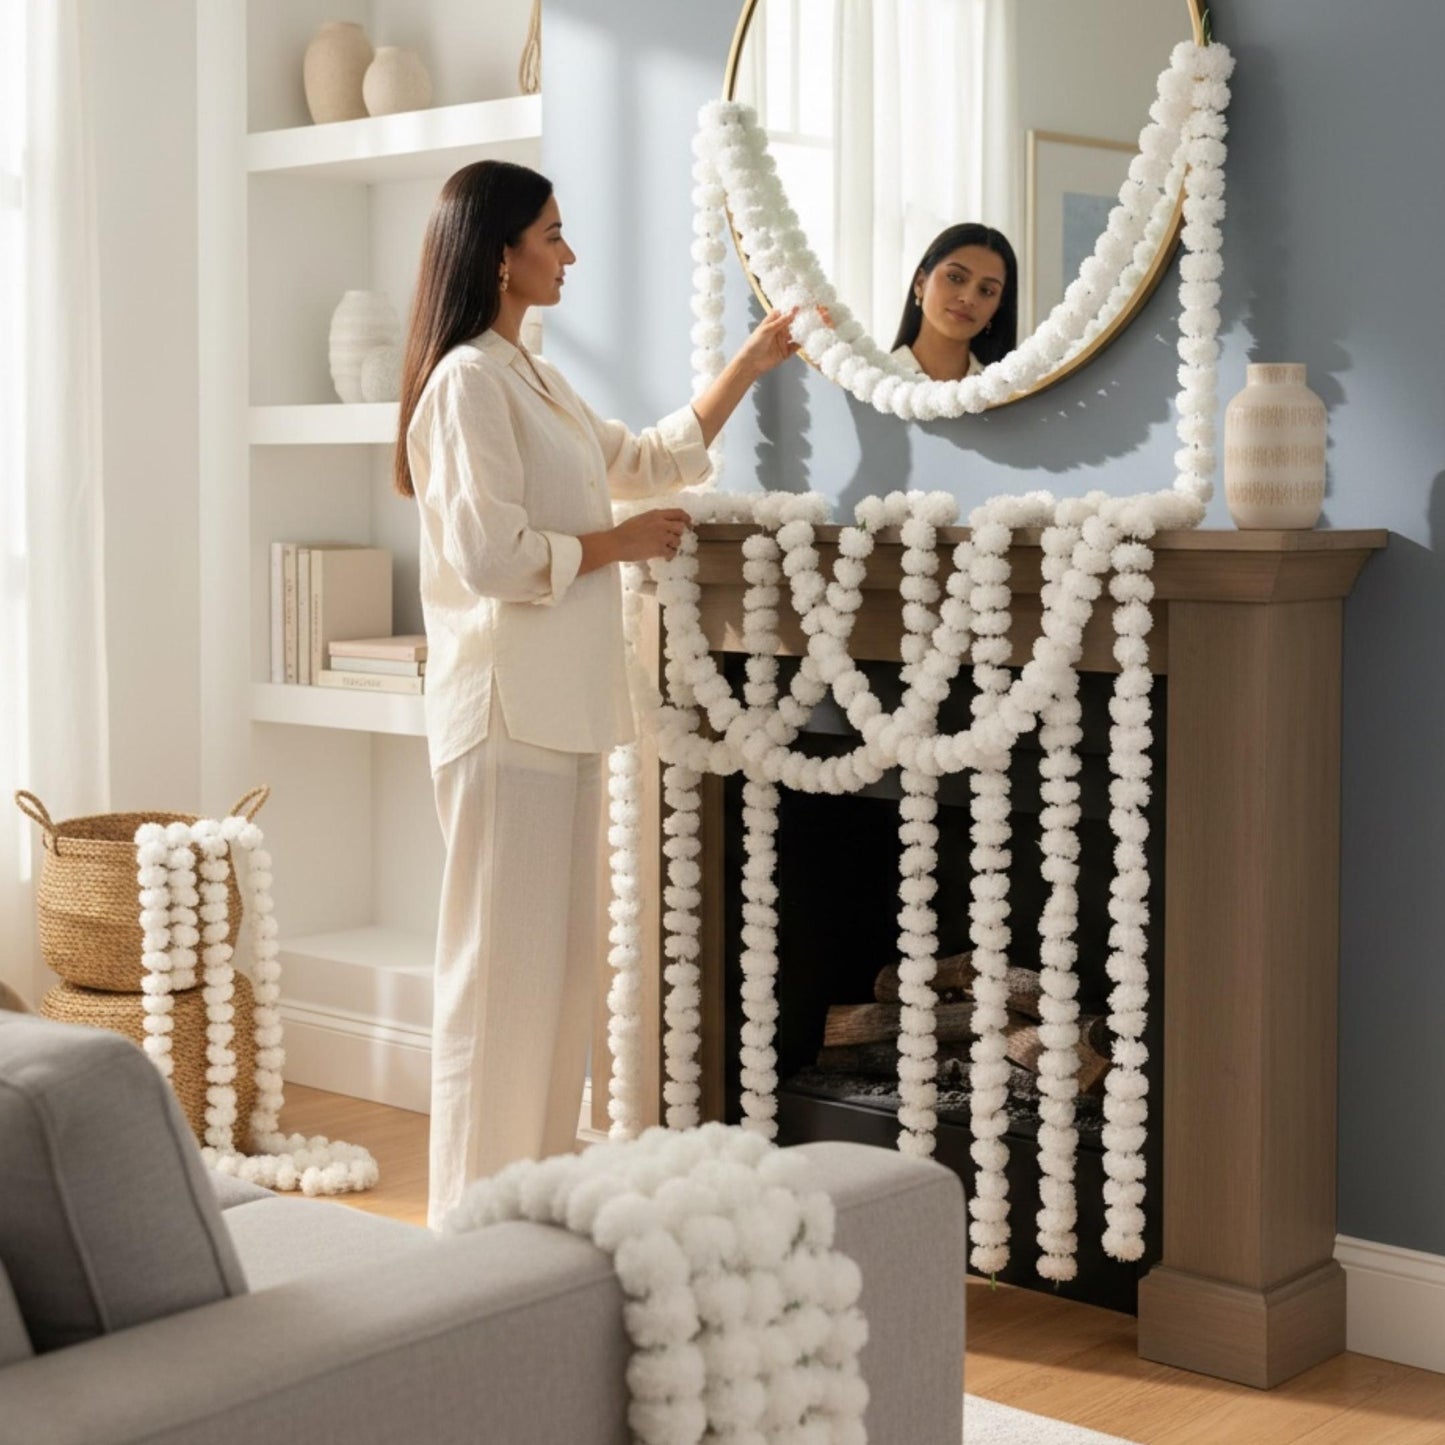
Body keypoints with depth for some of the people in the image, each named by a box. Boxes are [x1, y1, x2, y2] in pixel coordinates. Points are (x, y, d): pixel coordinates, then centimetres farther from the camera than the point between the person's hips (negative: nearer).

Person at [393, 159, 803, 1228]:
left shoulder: (533, 379, 18)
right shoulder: (469, 381, -13)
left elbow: (649, 459, 28)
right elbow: (489, 556, -21)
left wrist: (755, 361, 25)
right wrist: (620, 542, -9)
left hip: (563, 707, 10)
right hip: (505, 708, -10)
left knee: (563, 952, 13)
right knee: (504, 960, -5)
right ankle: (476, 1214, 4)